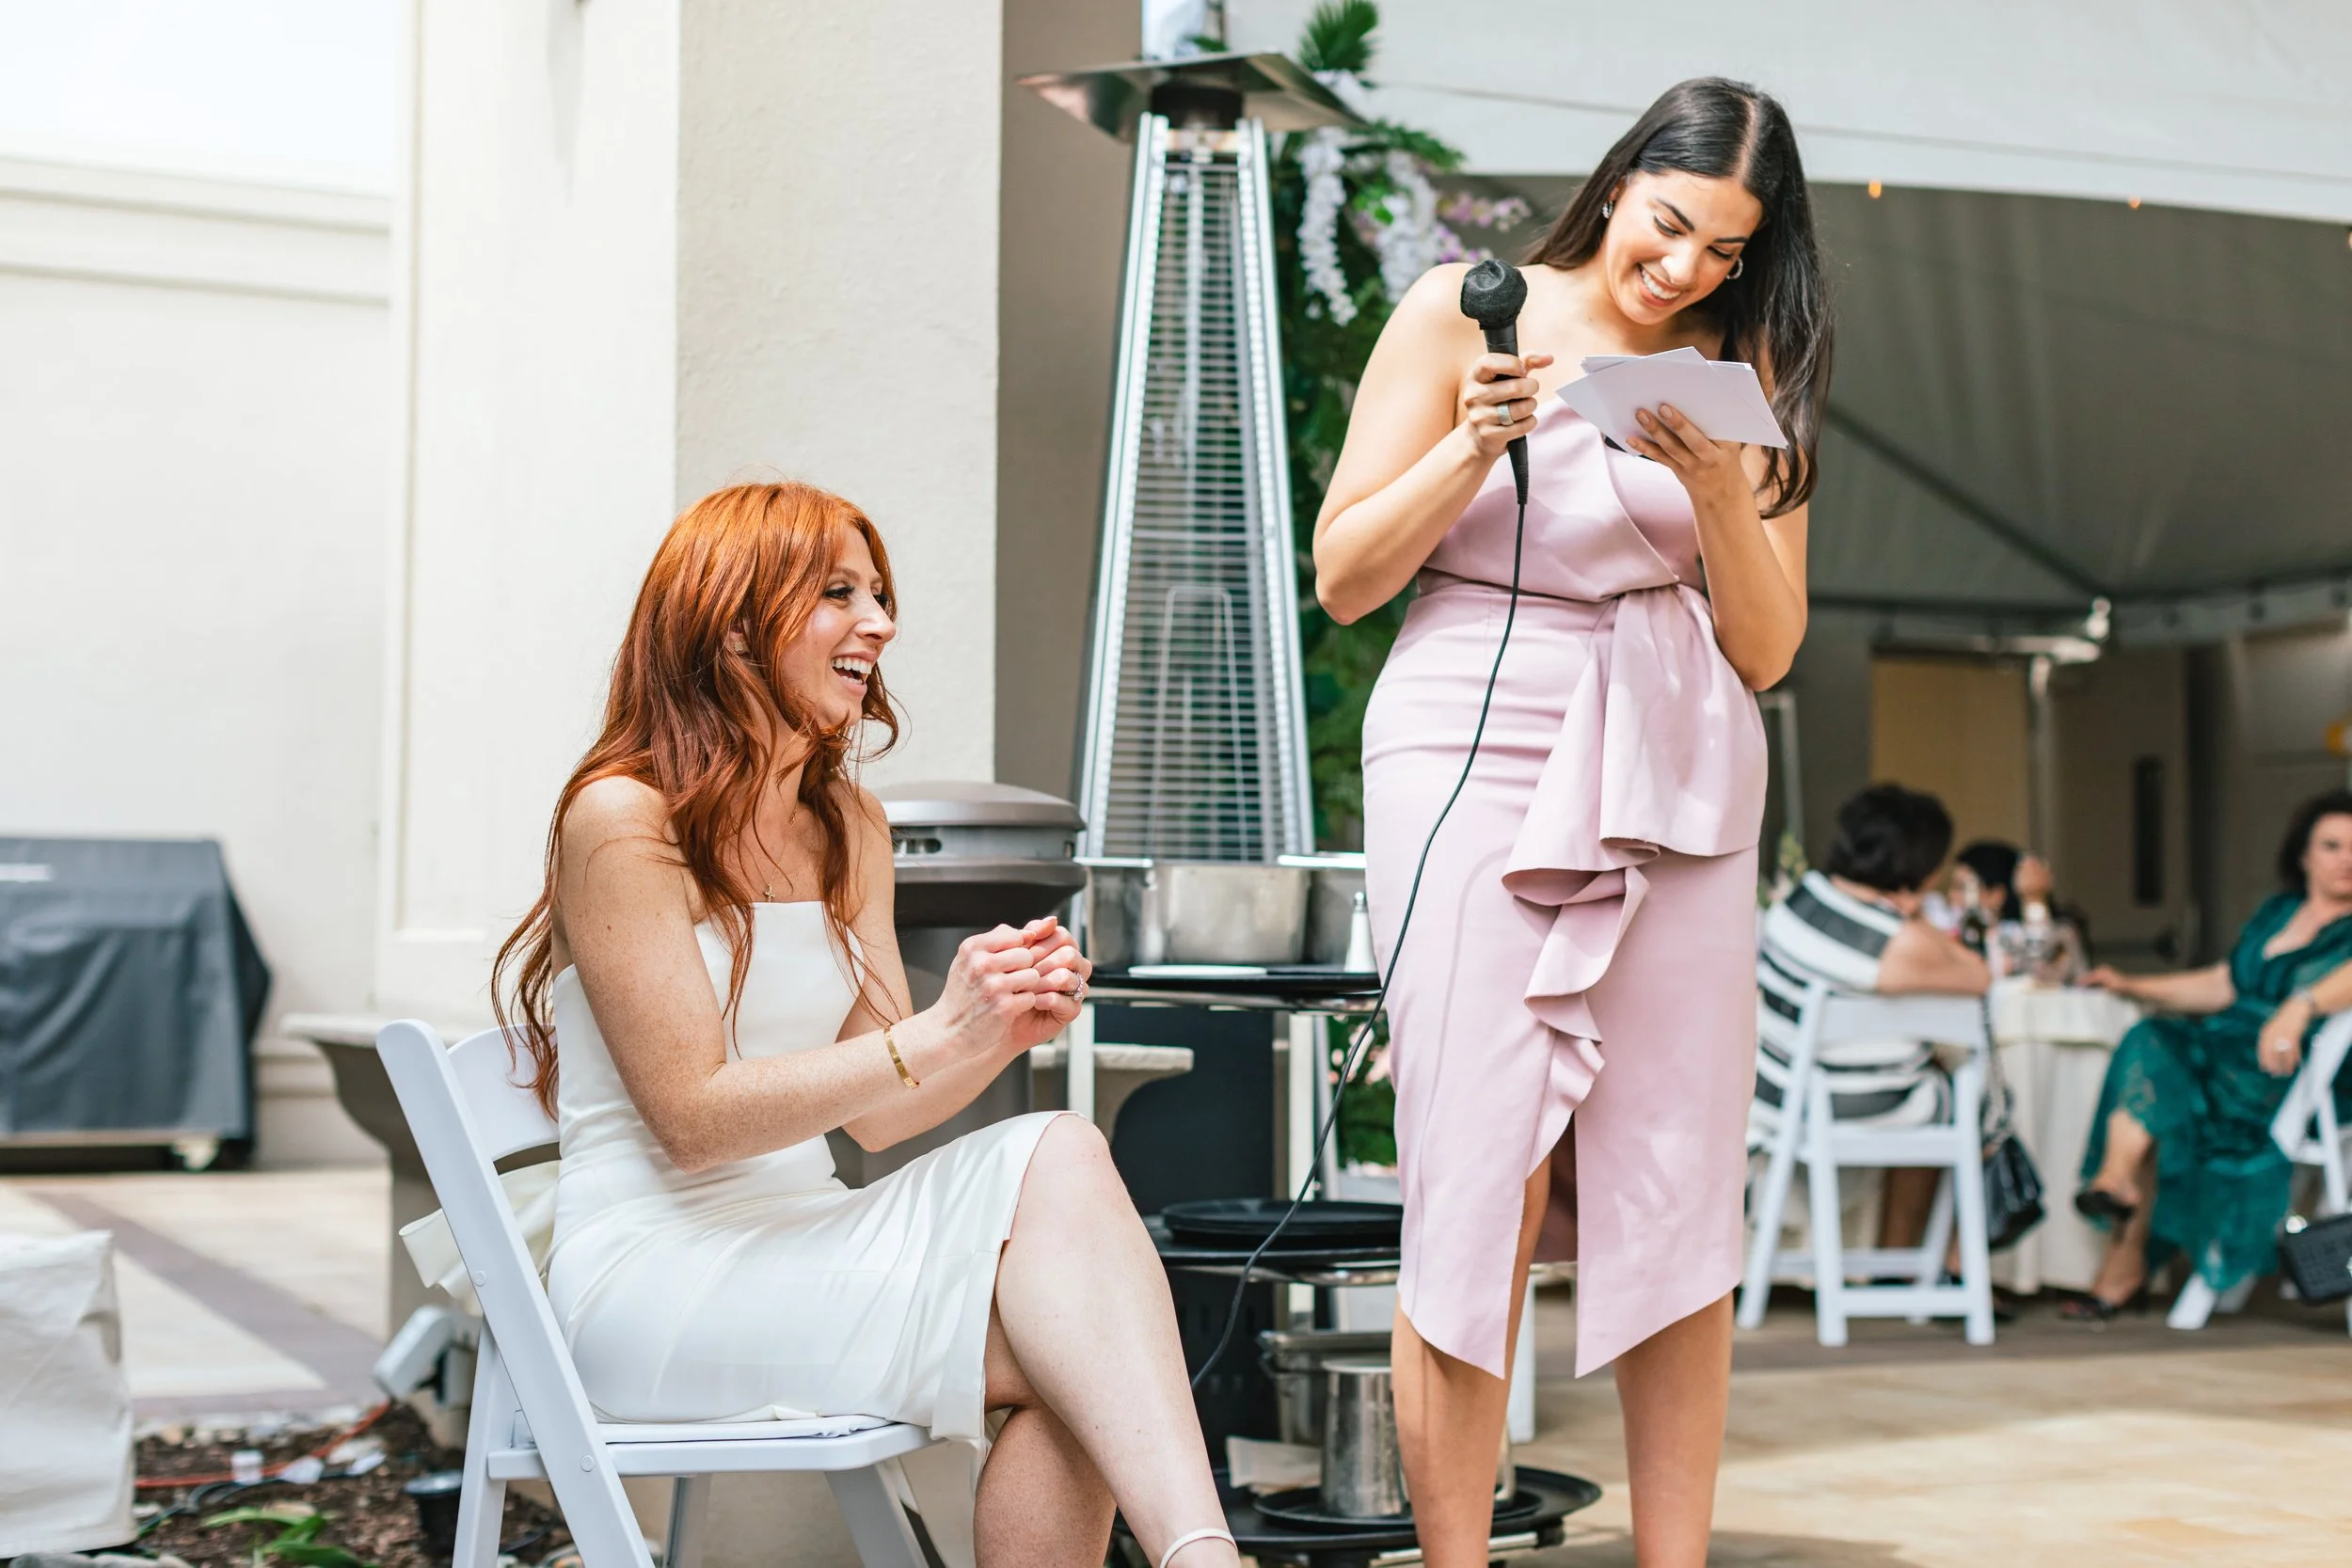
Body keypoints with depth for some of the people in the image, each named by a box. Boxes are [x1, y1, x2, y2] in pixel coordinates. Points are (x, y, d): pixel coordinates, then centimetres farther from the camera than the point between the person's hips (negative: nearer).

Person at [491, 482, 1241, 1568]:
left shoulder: (850, 826, 15)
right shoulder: (622, 819, -9)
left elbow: (876, 1110, 9)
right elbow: (693, 1120, -15)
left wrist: (1005, 1032, -12)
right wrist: (940, 1034, -22)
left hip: (798, 1243, 6)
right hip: (655, 1268, -6)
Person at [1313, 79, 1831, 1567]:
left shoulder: (1746, 378, 11)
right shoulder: (1465, 311, 4)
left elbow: (1766, 651, 8)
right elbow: (1343, 576, 2)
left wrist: (1720, 490, -8)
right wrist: (1476, 443, -12)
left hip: (1677, 780, 3)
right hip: (1477, 758, -3)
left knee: (1678, 1195, 1)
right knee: (1481, 1191, -7)